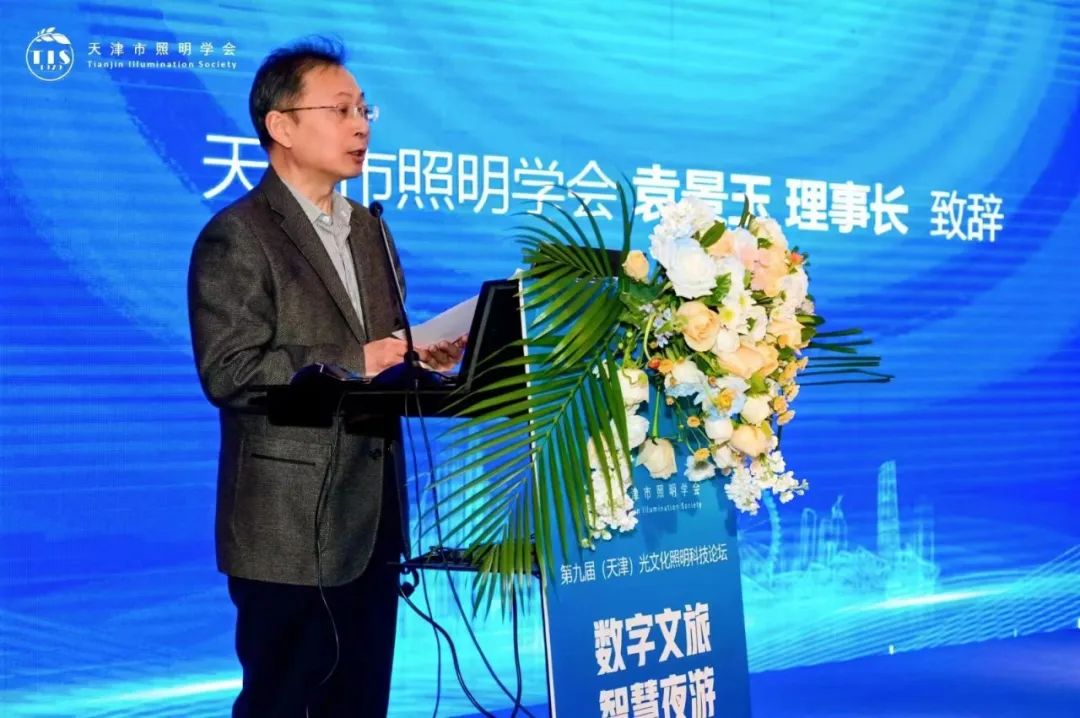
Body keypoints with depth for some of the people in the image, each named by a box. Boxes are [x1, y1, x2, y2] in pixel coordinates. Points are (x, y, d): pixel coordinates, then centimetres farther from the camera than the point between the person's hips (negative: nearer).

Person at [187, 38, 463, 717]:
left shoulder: (368, 229, 16)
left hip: (373, 519, 7)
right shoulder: (238, 237, -9)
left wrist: (423, 357, -2)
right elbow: (229, 371, -19)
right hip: (291, 528, -7)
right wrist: (356, 361, -21)